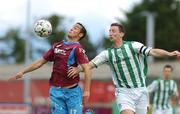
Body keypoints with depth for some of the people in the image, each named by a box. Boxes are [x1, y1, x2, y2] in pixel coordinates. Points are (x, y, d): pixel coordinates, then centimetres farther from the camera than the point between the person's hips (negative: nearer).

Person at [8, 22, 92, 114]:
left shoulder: (77, 49, -7)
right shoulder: (57, 46, 12)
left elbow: (87, 69, -16)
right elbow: (41, 61, 20)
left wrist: (86, 91, -24)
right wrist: (22, 72, 17)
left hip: (72, 91, -5)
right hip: (56, 91, 5)